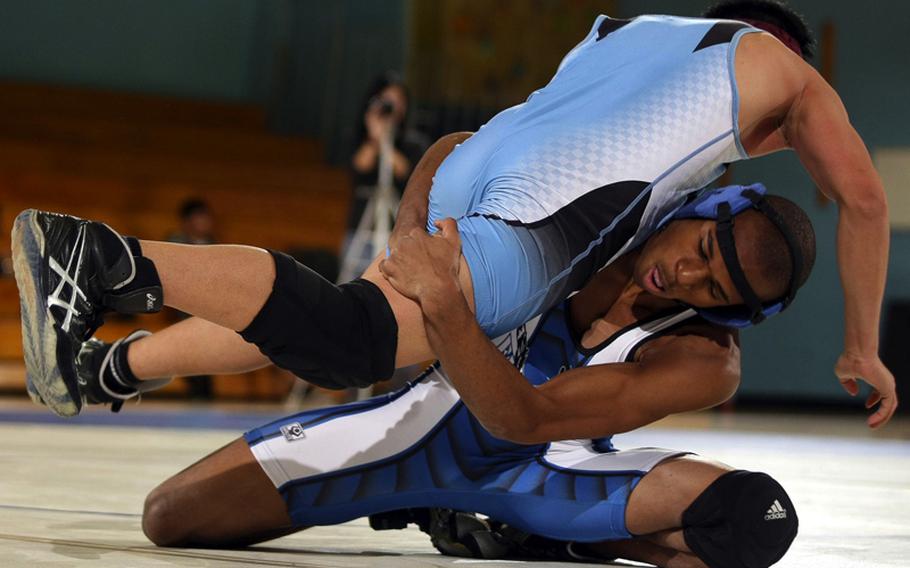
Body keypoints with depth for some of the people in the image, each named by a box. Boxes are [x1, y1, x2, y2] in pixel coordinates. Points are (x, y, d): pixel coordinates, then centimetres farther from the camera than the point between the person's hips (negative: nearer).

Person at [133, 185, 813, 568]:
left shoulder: (705, 363, -26)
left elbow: (519, 417, -34)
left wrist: (443, 303, -47)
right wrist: (415, 246, -17)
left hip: (544, 460, -2)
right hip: (441, 410, 2)